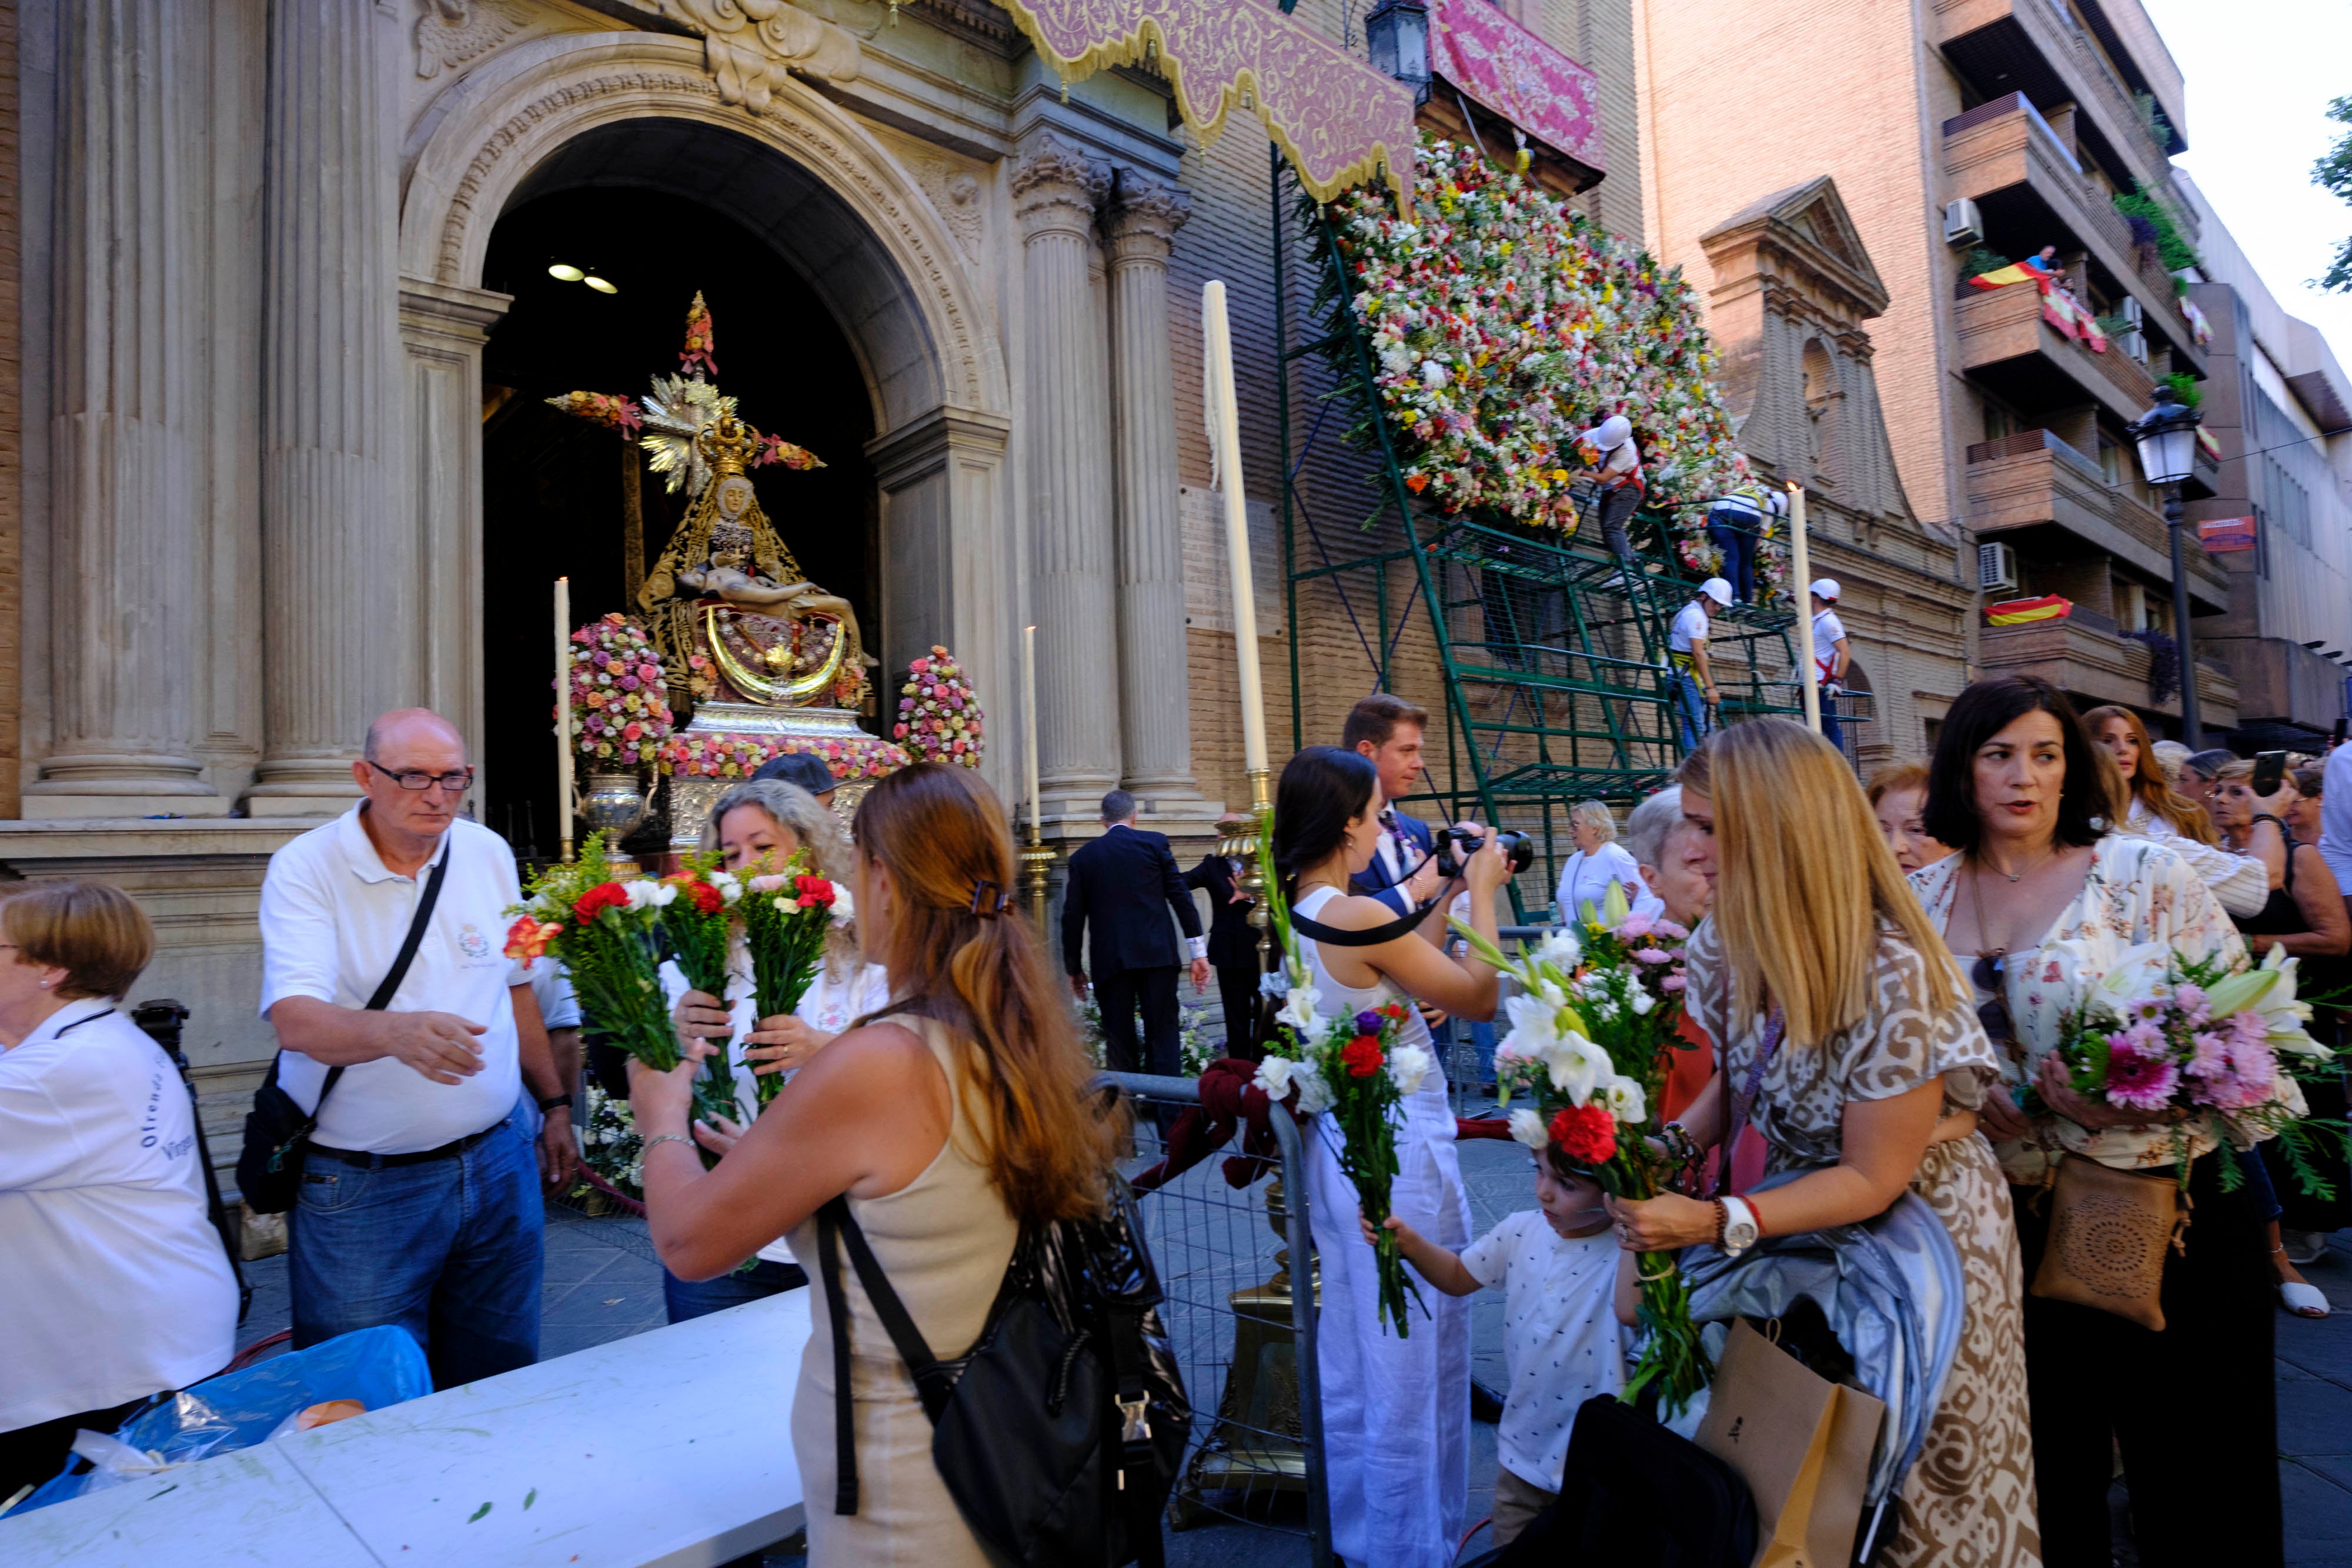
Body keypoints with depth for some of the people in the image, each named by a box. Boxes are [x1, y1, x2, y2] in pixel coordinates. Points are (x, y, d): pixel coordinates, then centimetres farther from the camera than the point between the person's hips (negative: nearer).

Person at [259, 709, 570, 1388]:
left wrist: (554, 1101, 16)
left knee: (502, 1387, 15)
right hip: (359, 1187, -4)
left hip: (496, 1161, 4)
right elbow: (296, 1021, -25)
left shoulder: (489, 854, 3)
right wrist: (396, 1033, -45)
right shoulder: (305, 868, -11)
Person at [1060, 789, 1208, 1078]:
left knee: (1120, 1045, 7)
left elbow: (1072, 917, 7)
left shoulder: (1082, 856, 8)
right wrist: (1198, 953, 1)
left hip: (1109, 960, 1)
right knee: (1162, 1036, 1)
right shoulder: (1155, 843, 5)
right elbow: (1181, 897, -1)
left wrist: (1074, 968, 17)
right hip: (1157, 955, -1)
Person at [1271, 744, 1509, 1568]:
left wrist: (1440, 900, 13)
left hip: (1338, 1144, 9)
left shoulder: (1291, 914, 2)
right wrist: (1481, 895, -5)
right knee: (1414, 1359, 8)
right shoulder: (1359, 916, -24)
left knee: (1350, 1357, 22)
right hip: (1398, 1147, -9)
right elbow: (1480, 997, -14)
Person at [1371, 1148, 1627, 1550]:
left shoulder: (1623, 1254, -24)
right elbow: (1459, 1277, 7)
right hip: (1523, 1448, 5)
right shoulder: (1522, 1231, -7)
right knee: (1509, 1553, 22)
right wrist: (1408, 1242, -8)